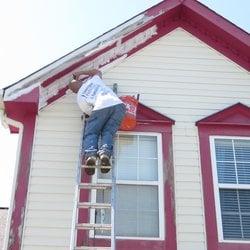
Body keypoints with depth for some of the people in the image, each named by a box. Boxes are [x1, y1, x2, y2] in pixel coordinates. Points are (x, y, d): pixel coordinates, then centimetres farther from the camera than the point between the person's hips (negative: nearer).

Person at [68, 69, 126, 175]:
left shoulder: (80, 98, 21)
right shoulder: (94, 79, 29)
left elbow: (91, 113, 19)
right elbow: (97, 71, 53)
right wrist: (80, 73, 57)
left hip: (101, 107, -3)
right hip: (118, 104, 3)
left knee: (90, 134, 8)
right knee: (108, 132, 7)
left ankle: (90, 154, -21)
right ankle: (105, 152, -22)